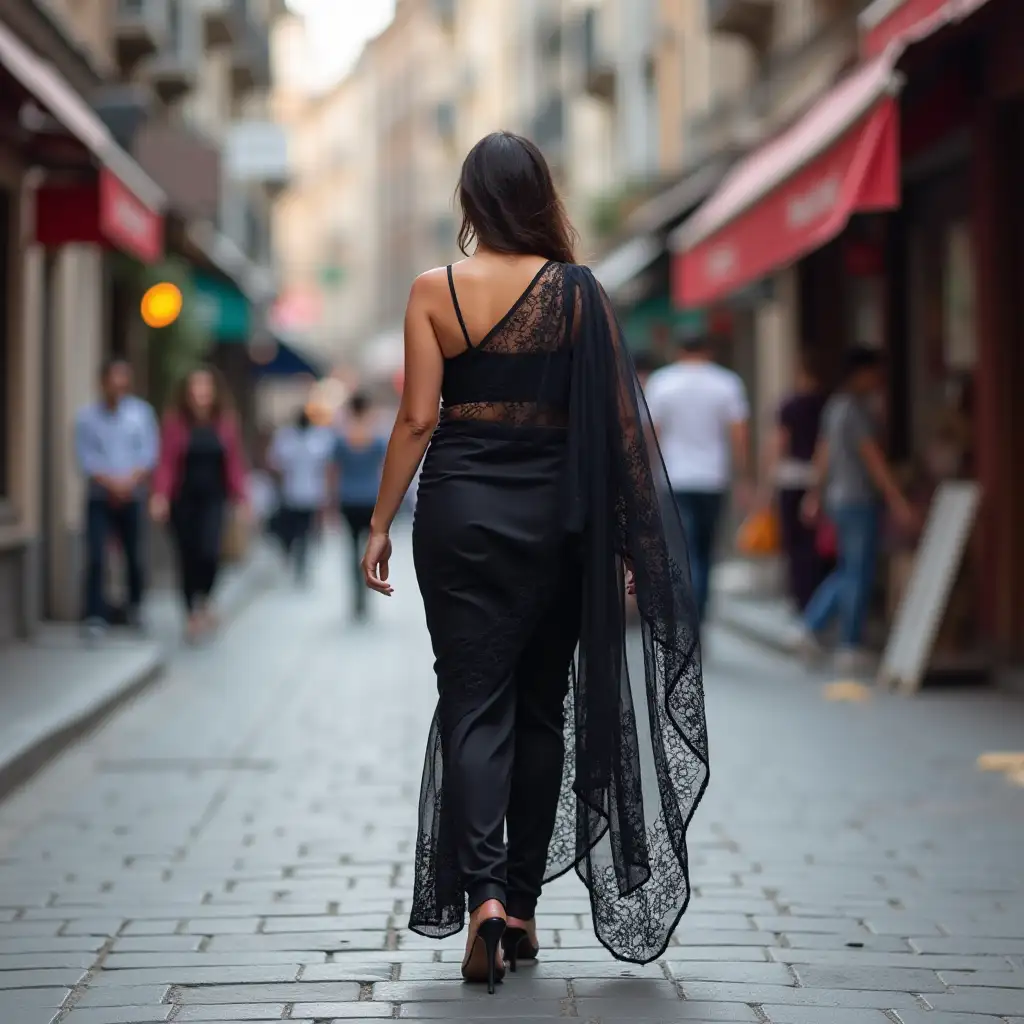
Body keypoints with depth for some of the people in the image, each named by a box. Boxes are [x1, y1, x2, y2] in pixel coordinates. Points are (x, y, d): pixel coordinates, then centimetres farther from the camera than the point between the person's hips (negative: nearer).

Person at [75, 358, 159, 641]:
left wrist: (129, 482, -13)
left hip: (131, 497, 1)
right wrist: (110, 482, -16)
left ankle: (135, 606, 30)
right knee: (95, 557, -12)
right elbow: (85, 458, -5)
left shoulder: (141, 412, 3)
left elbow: (149, 453, -2)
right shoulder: (87, 417, 0)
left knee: (134, 555, 6)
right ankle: (95, 617, -13)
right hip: (99, 498, -1)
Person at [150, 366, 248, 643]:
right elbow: (166, 461, -6)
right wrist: (160, 494, -19)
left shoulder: (226, 421, 1)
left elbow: (235, 462, 4)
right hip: (183, 498, 0)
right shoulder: (175, 420, -3)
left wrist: (240, 498, -1)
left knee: (209, 552, -17)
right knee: (188, 556, 6)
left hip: (213, 498, 0)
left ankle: (203, 601, 9)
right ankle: (193, 612, 20)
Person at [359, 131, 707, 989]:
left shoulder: (434, 291, -3)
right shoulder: (579, 292, -2)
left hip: (460, 510, -1)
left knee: (473, 702, 0)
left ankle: (482, 892, -19)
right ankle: (523, 907, 18)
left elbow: (418, 417, -6)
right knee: (541, 707, 12)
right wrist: (632, 539, 6)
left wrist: (381, 523, 2)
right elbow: (616, 423, -2)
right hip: (554, 518, 1)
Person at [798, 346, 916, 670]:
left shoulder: (835, 406, 13)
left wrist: (816, 494, 26)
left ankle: (812, 628, 12)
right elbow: (874, 459, -20)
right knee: (858, 574, -3)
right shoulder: (858, 410, -16)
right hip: (859, 500, -9)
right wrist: (898, 501, -21)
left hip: (837, 498, 10)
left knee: (848, 570, 17)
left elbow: (823, 453, 19)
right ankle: (851, 649, 2)